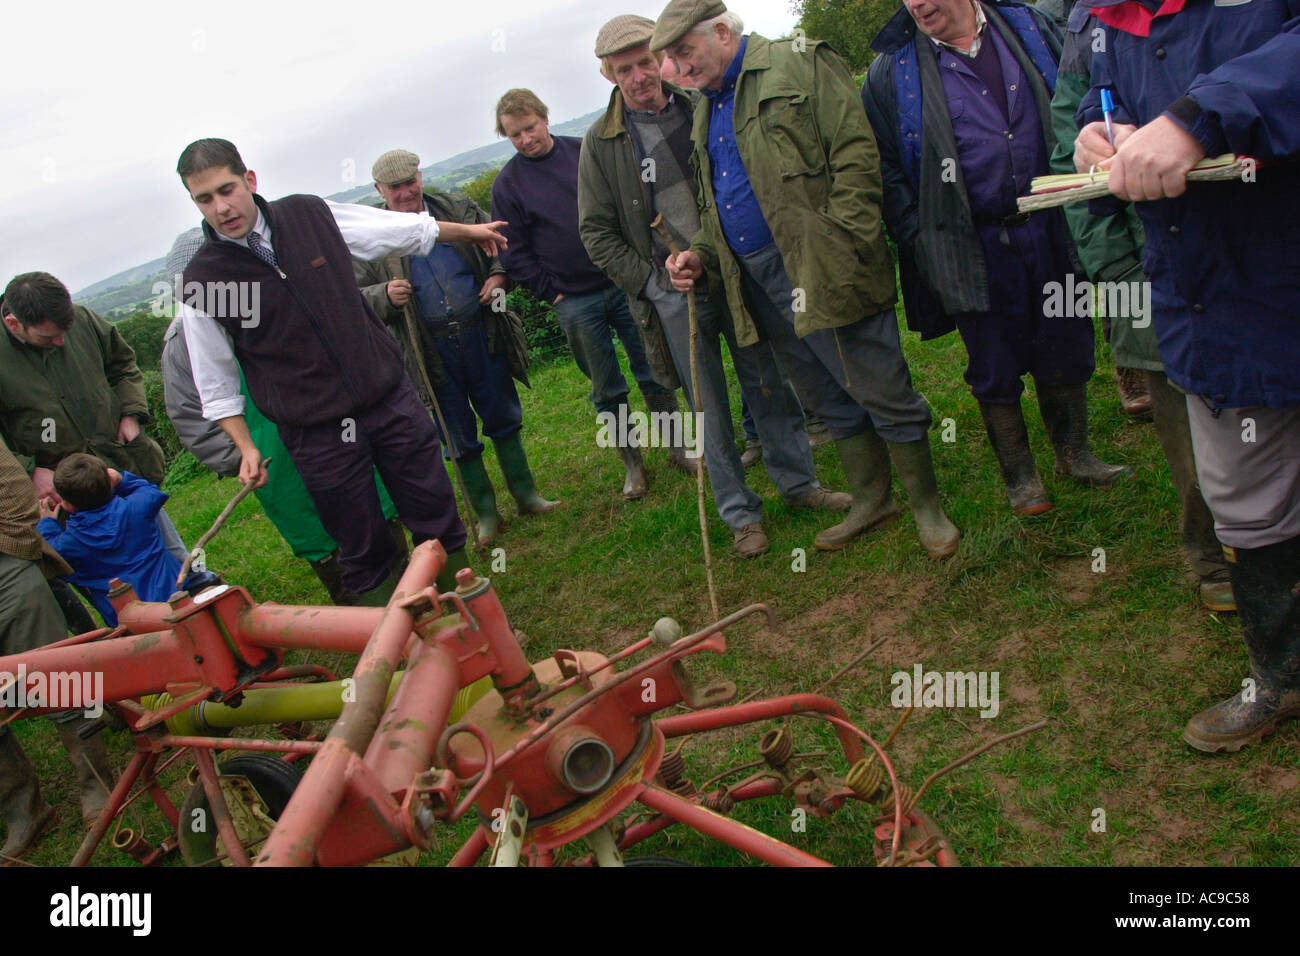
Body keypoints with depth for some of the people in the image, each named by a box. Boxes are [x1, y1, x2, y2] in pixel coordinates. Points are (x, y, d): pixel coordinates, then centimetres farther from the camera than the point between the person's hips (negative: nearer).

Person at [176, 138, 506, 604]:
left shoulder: (309, 215, -1)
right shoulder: (202, 280, -6)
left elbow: (406, 230, 14)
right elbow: (217, 383, 3)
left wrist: (467, 230, 25)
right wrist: (246, 447, -3)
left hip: (390, 398, 3)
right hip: (315, 434, -2)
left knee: (438, 517, 10)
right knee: (364, 550, 7)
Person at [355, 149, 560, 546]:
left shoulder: (458, 208, 5)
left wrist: (499, 274, -4)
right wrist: (385, 296, -21)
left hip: (482, 334, 2)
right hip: (430, 350, -1)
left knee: (503, 417, 12)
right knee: (459, 435, 8)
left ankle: (526, 494, 27)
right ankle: (486, 513, 22)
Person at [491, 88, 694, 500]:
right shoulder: (507, 184, -3)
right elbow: (514, 253, 0)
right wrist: (551, 293, -5)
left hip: (625, 283, 2)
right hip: (575, 303, -1)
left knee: (654, 372, 8)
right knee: (606, 391, 7)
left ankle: (678, 450, 22)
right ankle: (632, 466, 19)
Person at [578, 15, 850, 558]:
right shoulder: (601, 142, -2)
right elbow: (595, 231, 0)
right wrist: (650, 280, -8)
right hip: (674, 294, -2)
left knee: (771, 386, 11)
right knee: (709, 407, 4)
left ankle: (798, 482, 28)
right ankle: (740, 514, 15)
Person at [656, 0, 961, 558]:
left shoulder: (800, 66, -4)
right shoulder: (705, 114, 20)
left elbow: (855, 156, -12)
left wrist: (841, 247, -19)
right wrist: (701, 255, 7)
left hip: (824, 273, -7)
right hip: (758, 285, 7)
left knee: (883, 394, 0)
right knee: (830, 402, 16)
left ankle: (927, 507, 16)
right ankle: (869, 500, 31)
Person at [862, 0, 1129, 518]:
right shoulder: (891, 71, -1)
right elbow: (885, 166, 0)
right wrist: (918, 238, -9)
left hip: (1052, 230, 3)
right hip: (973, 251, -2)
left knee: (1067, 354, 13)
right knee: (996, 371, 7)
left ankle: (1073, 453, 34)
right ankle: (1018, 474, 25)